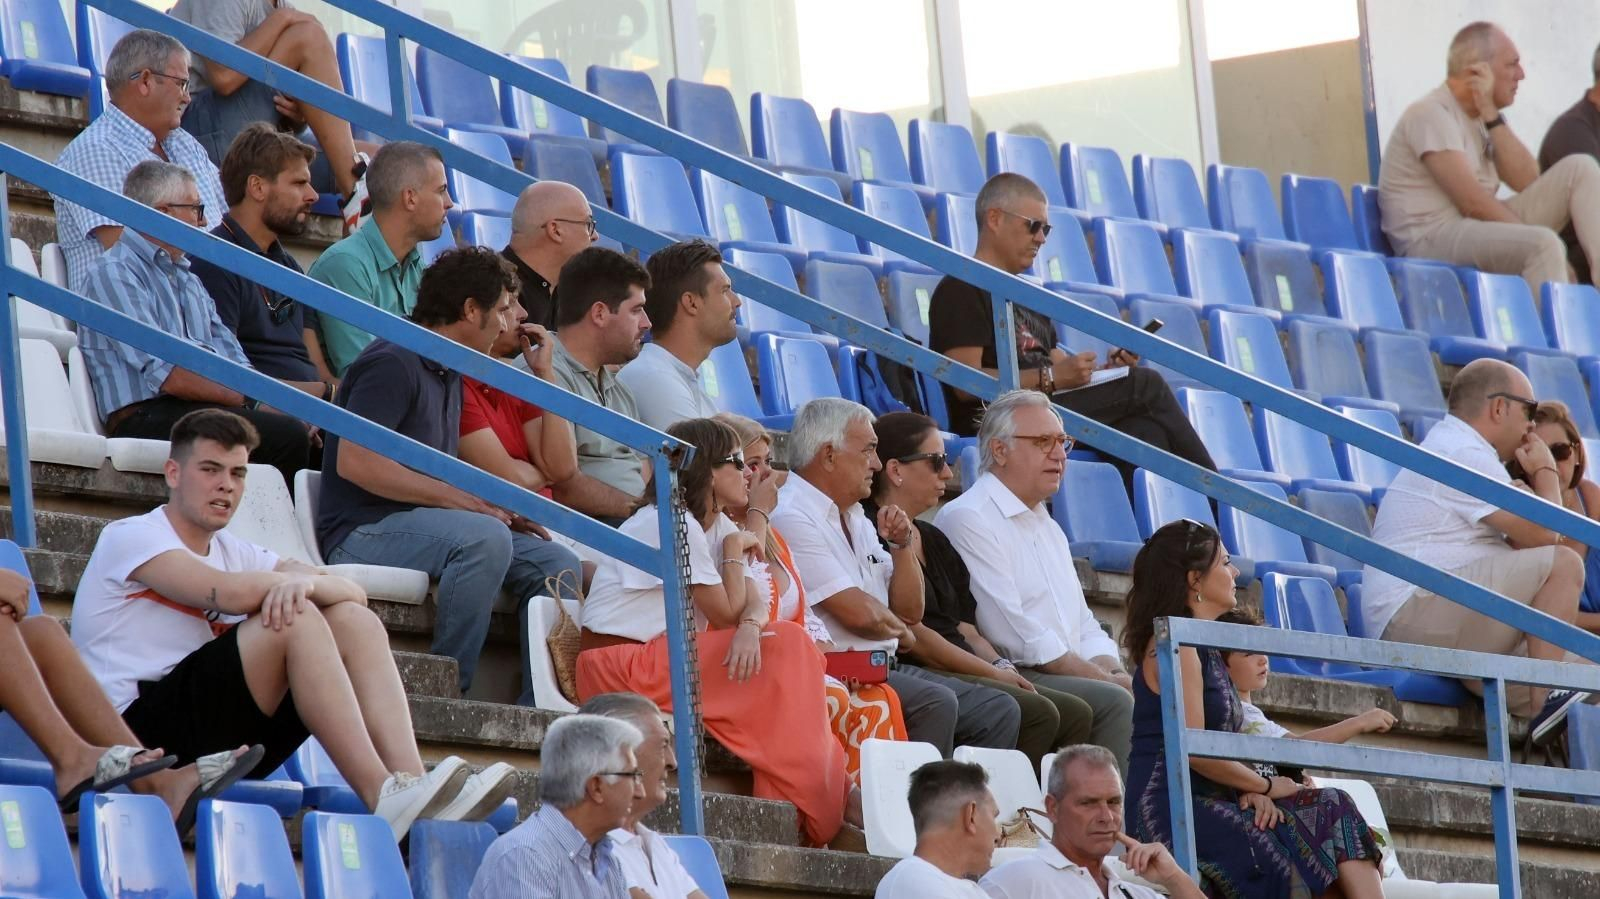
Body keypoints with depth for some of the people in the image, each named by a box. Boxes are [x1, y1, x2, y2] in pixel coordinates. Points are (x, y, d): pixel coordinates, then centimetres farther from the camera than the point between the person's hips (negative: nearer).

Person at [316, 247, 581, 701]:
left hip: (418, 522, 10)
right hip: (364, 529, -10)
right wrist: (457, 497, -20)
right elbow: (355, 462, -21)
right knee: (484, 538, -34)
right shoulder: (392, 364, -11)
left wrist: (494, 507, 3)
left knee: (555, 563, -4)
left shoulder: (449, 374, 21)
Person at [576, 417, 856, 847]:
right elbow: (725, 613, -15)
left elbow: (754, 603, 0)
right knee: (784, 648, -20)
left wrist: (750, 627, -23)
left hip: (657, 659, 9)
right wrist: (734, 550, -3)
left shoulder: (717, 525, 14)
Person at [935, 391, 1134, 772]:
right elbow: (1012, 634, -14)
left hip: (1072, 675, 9)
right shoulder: (968, 520, -6)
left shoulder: (1047, 527, 25)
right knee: (1114, 702, -27)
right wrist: (1103, 678, -13)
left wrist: (1111, 670, 0)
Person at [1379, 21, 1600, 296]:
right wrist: (1531, 242, -16)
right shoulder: (1432, 114, -12)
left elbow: (1527, 182, 1)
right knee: (1544, 245, -34)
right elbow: (1473, 203, -20)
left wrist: (1490, 114, -5)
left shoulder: (1481, 116, 15)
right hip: (1432, 240, -9)